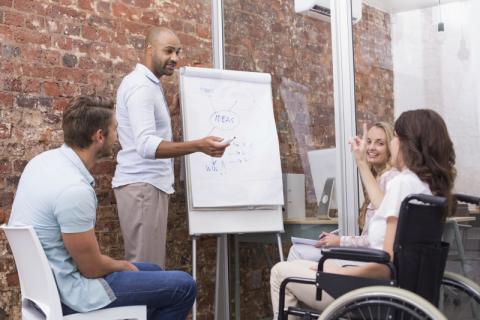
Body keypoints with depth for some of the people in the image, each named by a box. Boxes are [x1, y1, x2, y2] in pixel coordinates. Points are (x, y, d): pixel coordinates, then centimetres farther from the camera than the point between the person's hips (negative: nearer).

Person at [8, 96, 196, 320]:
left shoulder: (44, 160, 0)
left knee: (152, 271, 23)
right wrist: (122, 265, 1)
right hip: (69, 289, -9)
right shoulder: (74, 189, -29)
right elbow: (92, 267, -21)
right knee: (183, 286, -6)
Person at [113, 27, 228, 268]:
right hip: (142, 184, -10)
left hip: (150, 183, 10)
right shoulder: (141, 86, -16)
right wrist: (198, 146, -42)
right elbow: (146, 145, -29)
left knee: (151, 263, 11)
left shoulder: (149, 84, 17)